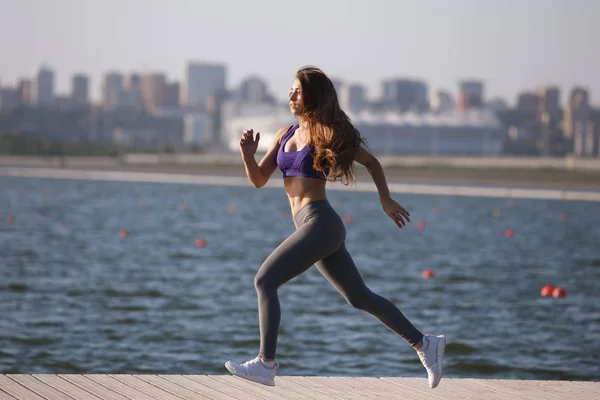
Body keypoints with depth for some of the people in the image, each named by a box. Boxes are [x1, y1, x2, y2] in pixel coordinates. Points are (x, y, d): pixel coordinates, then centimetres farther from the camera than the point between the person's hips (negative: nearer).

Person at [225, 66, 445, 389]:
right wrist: (248, 154, -5)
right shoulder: (285, 134, 15)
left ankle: (265, 364, -14)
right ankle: (424, 344, 22)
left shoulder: (328, 134, -4)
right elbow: (259, 179, 13)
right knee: (359, 298, 14)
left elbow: (371, 161, 6)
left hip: (321, 224, -8)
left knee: (264, 280, -15)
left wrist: (386, 200, 2)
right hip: (308, 226, 8)